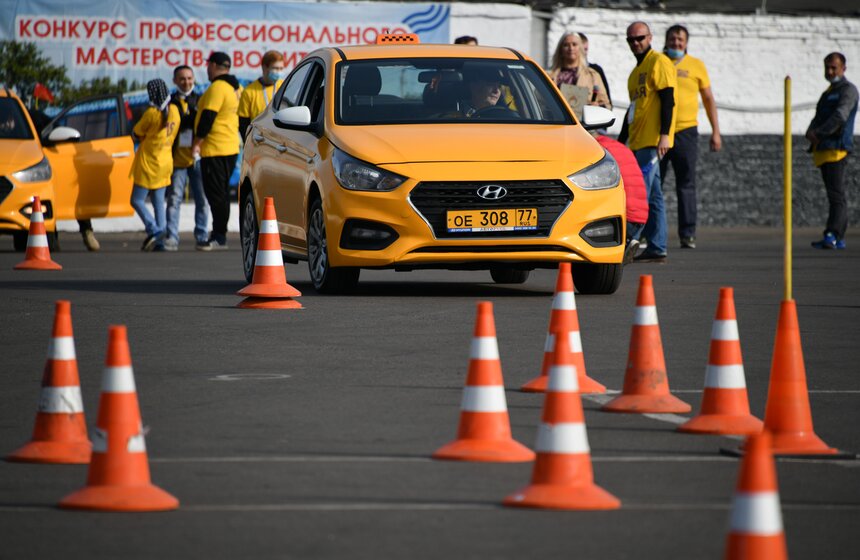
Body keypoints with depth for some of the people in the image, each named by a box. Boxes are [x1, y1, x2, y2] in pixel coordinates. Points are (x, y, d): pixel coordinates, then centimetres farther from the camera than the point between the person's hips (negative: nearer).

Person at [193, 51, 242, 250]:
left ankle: (219, 237, -10)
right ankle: (219, 235, 17)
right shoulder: (236, 88, 14)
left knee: (215, 194, -8)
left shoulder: (217, 88, -16)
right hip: (231, 147, 10)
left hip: (214, 150, -10)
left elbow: (208, 117, -21)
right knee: (221, 193, 14)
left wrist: (197, 142, -17)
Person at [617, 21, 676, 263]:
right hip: (638, 142, 9)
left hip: (652, 141, -9)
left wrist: (664, 135, -22)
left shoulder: (659, 63, -7)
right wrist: (621, 140, 25)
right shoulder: (637, 71, 22)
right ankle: (657, 249, 8)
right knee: (653, 197, 8)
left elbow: (668, 100, -14)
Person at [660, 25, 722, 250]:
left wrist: (715, 131, 6)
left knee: (686, 186, -2)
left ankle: (687, 234, 0)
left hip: (686, 131, 0)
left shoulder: (696, 65, 8)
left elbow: (708, 99, 11)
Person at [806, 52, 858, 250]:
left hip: (837, 149, -9)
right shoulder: (828, 93, 25)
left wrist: (819, 133, -10)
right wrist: (811, 132, -2)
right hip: (823, 151, 9)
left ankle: (832, 236, -25)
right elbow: (818, 119, 20)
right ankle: (839, 239, 9)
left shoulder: (848, 90, -2)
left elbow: (840, 117, -16)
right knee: (835, 196, 8)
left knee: (836, 194, -16)